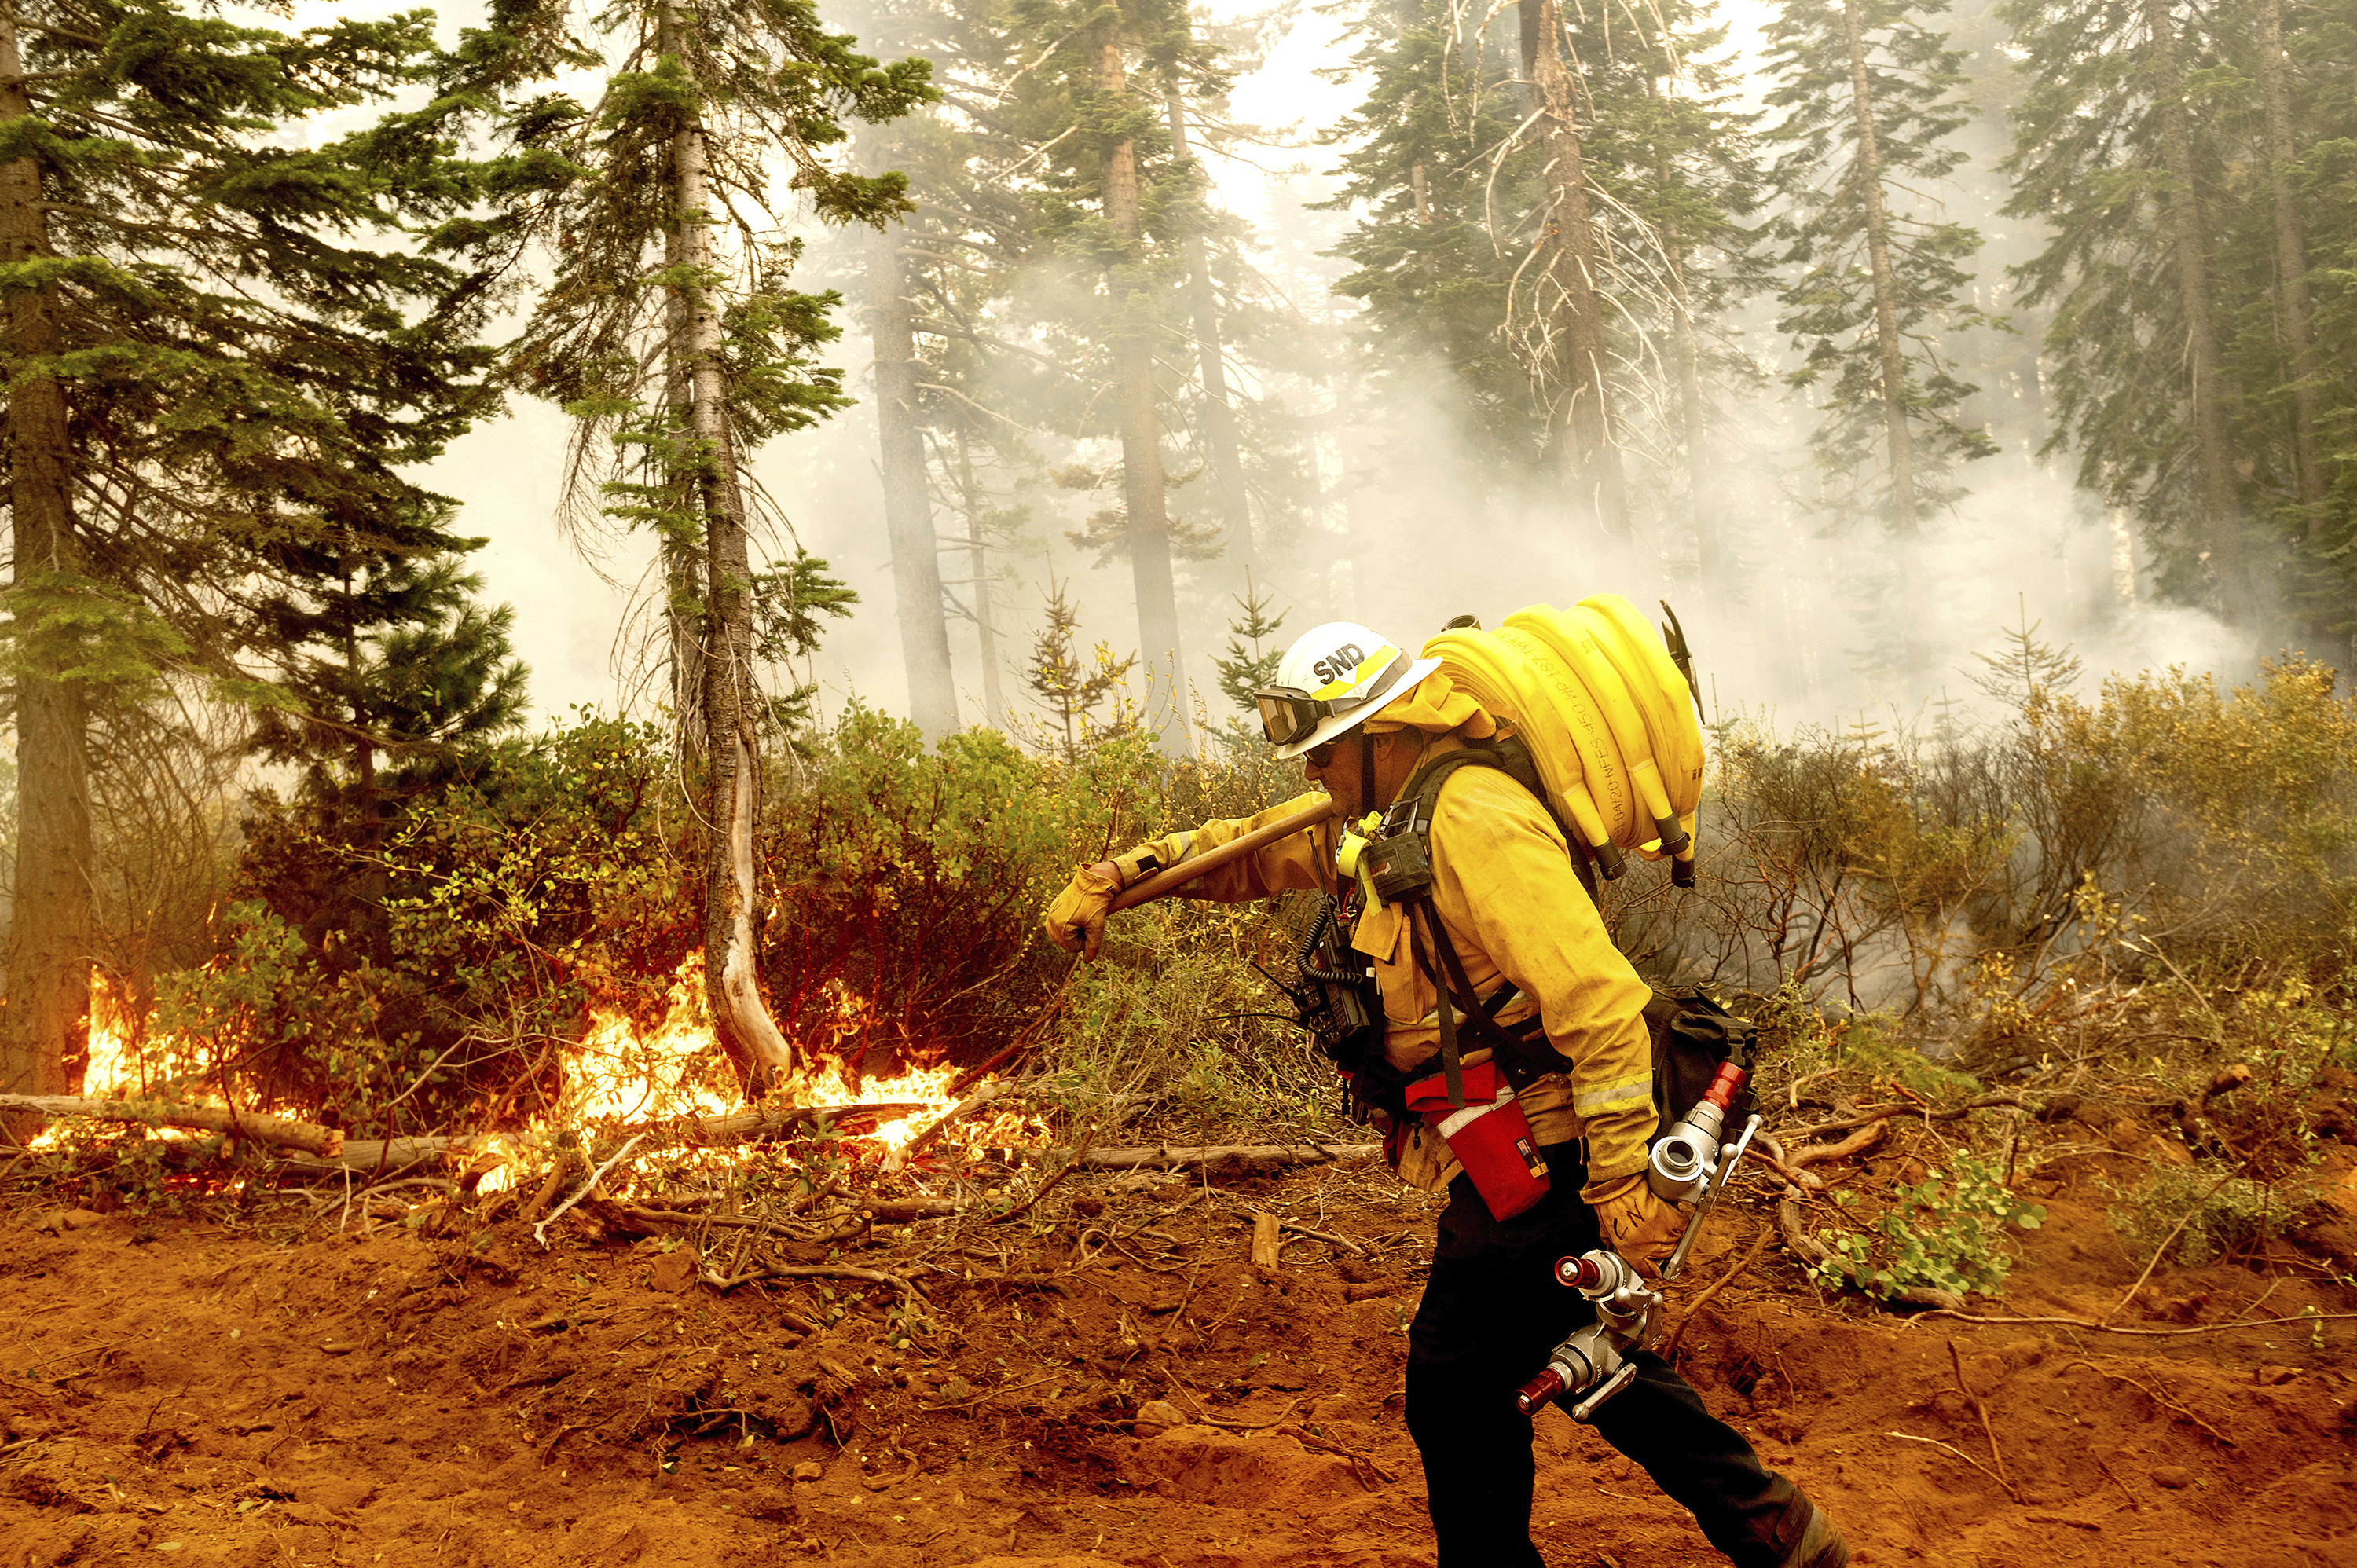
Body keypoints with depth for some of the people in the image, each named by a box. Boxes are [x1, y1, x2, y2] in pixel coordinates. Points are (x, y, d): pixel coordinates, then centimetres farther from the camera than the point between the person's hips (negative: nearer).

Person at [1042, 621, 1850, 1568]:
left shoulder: (1473, 817, -22)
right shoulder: (1385, 812, 10)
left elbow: (1595, 994, -29)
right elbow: (1253, 851, 22)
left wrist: (1621, 1184, -30)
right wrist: (1107, 879, 13)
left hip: (1537, 1162, -10)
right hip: (1513, 1159, 10)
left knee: (1454, 1387, 2)